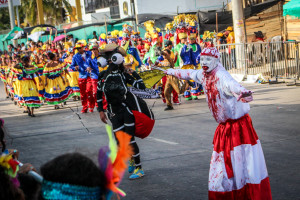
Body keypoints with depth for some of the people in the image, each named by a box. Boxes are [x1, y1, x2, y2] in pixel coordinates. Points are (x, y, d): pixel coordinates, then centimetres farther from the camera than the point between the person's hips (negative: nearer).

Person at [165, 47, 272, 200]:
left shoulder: (221, 75, -21)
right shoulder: (203, 74, 5)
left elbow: (231, 84, -45)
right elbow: (190, 73, 29)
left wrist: (242, 92, -68)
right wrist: (173, 71, 47)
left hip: (238, 126, -8)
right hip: (223, 128, 8)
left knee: (245, 167, -13)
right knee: (220, 170, 8)